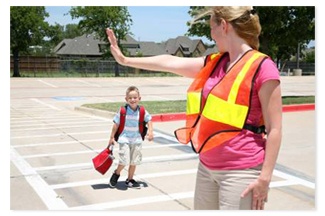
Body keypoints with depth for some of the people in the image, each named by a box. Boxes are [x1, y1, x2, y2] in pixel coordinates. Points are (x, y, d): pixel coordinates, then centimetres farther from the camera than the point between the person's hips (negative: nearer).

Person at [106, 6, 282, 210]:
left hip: (241, 172, -7)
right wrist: (125, 60, 20)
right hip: (207, 167, 7)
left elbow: (274, 129, -14)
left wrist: (264, 178, -16)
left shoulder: (262, 67, -13)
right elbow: (171, 62, 15)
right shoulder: (214, 63, 9)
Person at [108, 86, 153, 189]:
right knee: (124, 160, -11)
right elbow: (116, 124, -4)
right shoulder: (122, 111, -12)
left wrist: (150, 131, -4)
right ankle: (117, 173, 19)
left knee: (134, 161, 12)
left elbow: (149, 120, 10)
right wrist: (112, 137, 0)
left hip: (137, 140, 4)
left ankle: (129, 179, 30)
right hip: (124, 138, -3)